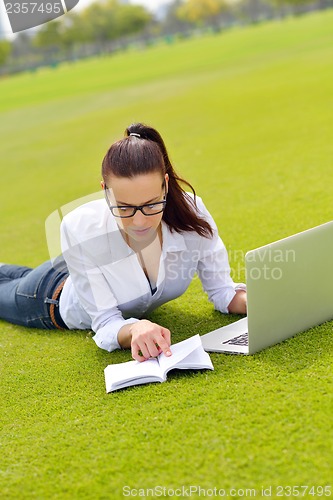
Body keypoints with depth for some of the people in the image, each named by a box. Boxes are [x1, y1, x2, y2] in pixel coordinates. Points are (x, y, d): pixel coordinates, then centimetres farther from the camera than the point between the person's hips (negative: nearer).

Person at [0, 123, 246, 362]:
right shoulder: (80, 229, -42)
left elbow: (222, 291, -23)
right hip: (58, 297, -3)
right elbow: (106, 324, -36)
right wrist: (134, 329, -58)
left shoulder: (191, 212, -37)